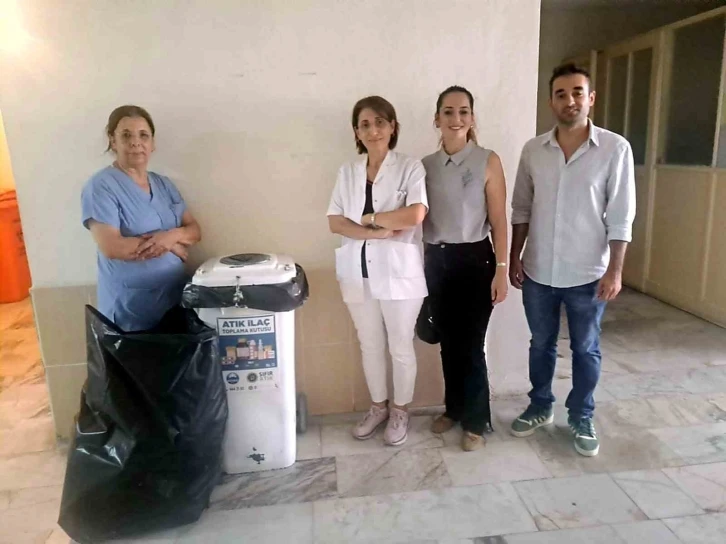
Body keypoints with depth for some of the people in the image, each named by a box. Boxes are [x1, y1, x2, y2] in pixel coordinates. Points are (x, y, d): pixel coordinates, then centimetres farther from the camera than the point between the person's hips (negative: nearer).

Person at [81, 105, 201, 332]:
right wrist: (173, 246, -12)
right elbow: (111, 247, -20)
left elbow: (194, 231, 7)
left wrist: (173, 235, -17)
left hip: (175, 299, 6)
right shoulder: (101, 185, -10)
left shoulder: (164, 184, 9)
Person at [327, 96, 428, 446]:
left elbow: (415, 215, -20)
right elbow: (334, 222, -1)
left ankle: (400, 411, 31)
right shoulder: (347, 172, 7)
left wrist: (369, 218, -11)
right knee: (370, 346, 17)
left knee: (401, 347, 10)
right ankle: (378, 407, 36)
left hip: (399, 272, -4)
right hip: (358, 274, 4)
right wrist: (377, 232, -15)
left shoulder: (410, 168, -5)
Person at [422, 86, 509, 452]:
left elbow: (498, 220, -5)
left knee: (471, 344, 1)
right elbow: (420, 217, 9)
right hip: (436, 261, 4)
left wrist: (501, 269, -10)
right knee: (448, 341, 14)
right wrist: (423, 261, 8)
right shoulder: (426, 165, 6)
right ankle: (454, 408, 33)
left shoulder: (488, 161, -4)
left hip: (474, 260, -4)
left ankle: (477, 421, 19)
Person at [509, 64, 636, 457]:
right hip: (538, 272, 3)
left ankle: (581, 419, 32)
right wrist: (515, 257, 4)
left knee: (586, 350, 13)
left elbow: (621, 217, -7)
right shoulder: (533, 150, 1)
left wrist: (615, 270, -11)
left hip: (587, 274, -2)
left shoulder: (615, 149, -7)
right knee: (541, 344, 17)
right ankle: (540, 407, 37)